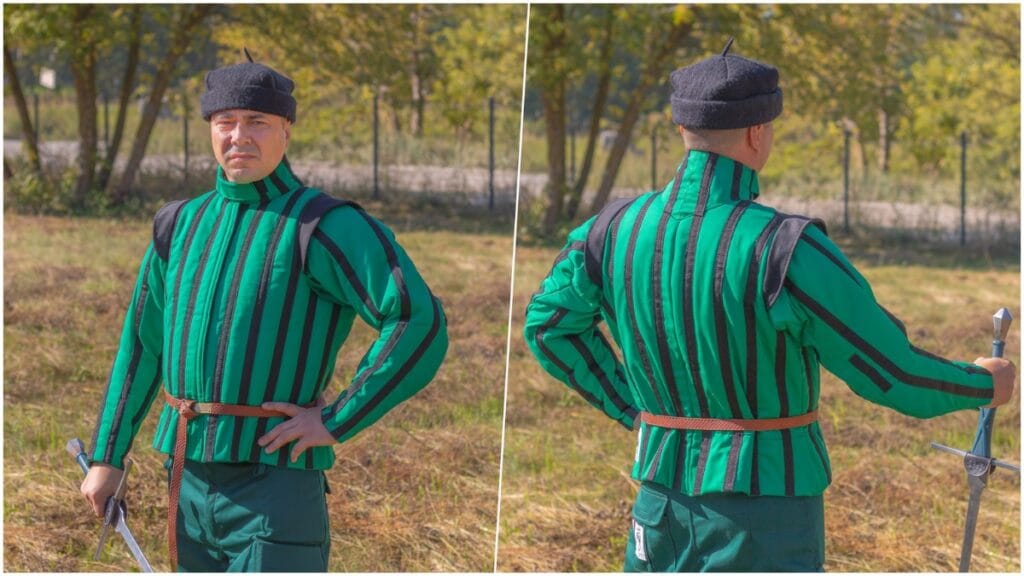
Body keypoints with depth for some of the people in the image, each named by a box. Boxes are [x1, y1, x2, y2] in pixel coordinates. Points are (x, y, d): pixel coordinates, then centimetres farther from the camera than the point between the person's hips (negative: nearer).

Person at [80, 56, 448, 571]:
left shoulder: (324, 226, -9)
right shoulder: (181, 224, 12)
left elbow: (418, 321, -19)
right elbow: (141, 344, 20)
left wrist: (336, 422, -17)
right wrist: (106, 456, 18)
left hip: (275, 480, -6)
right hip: (189, 482, 7)